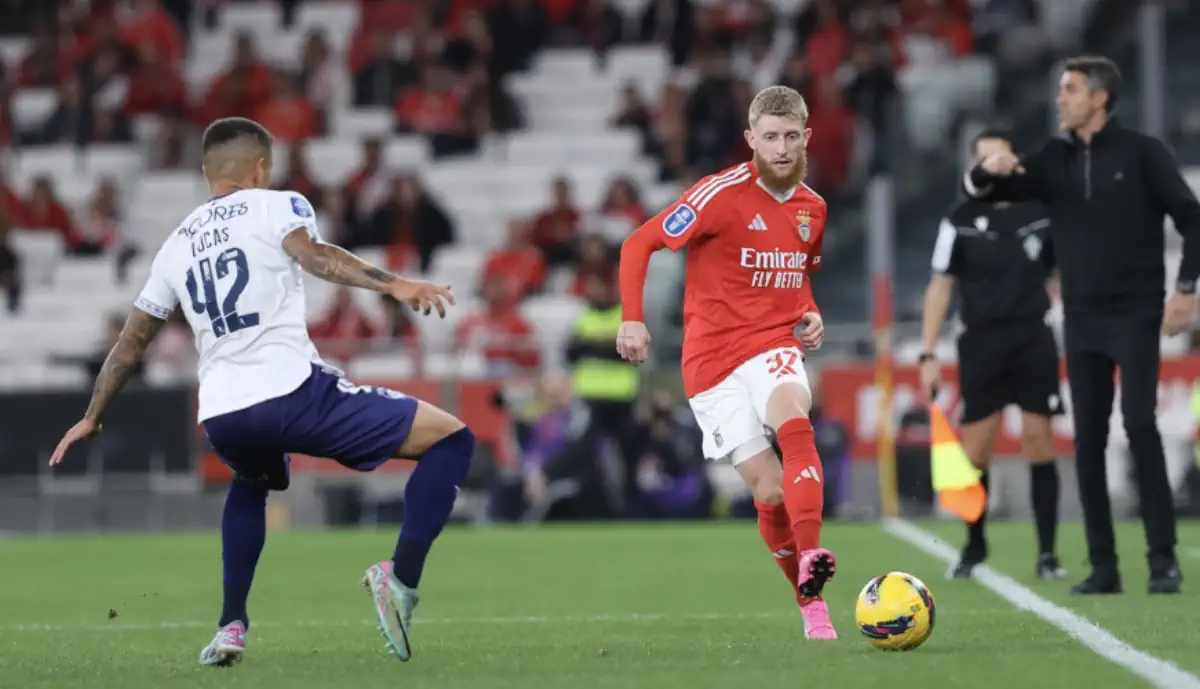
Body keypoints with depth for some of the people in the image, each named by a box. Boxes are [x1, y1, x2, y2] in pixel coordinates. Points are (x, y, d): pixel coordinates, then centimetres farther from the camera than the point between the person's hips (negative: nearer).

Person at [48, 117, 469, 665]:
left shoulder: (177, 245, 23)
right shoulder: (275, 206, 8)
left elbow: (131, 342, 29)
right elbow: (312, 255, -15)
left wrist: (91, 420, 41)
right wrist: (393, 285, -28)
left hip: (221, 417, 6)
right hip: (292, 393, -6)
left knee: (251, 484, 41)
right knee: (450, 440, 2)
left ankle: (231, 627, 30)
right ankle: (401, 577, -13)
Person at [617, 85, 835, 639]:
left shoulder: (812, 208, 9)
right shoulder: (723, 194, -9)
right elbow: (639, 244, -8)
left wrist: (810, 315, 8)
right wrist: (632, 319, -19)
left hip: (774, 346, 2)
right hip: (713, 358, -2)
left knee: (793, 419, -33)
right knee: (770, 490, -9)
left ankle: (811, 560, -47)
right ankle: (812, 607, 9)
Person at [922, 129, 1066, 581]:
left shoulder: (1040, 216, 4)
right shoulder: (960, 222, 2)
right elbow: (941, 287, 5)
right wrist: (928, 356, 0)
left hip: (1033, 340, 0)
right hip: (981, 342, 0)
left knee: (1038, 438, -4)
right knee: (975, 446, -1)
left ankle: (1047, 553, 1)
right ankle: (974, 547, 17)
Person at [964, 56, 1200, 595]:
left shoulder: (1141, 153, -4)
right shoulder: (1055, 160, 7)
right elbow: (982, 192, 5)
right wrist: (988, 171, -18)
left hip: (1135, 315, -5)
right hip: (1082, 321, 5)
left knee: (1140, 425, -15)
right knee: (1088, 440, 2)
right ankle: (1103, 566, 6)